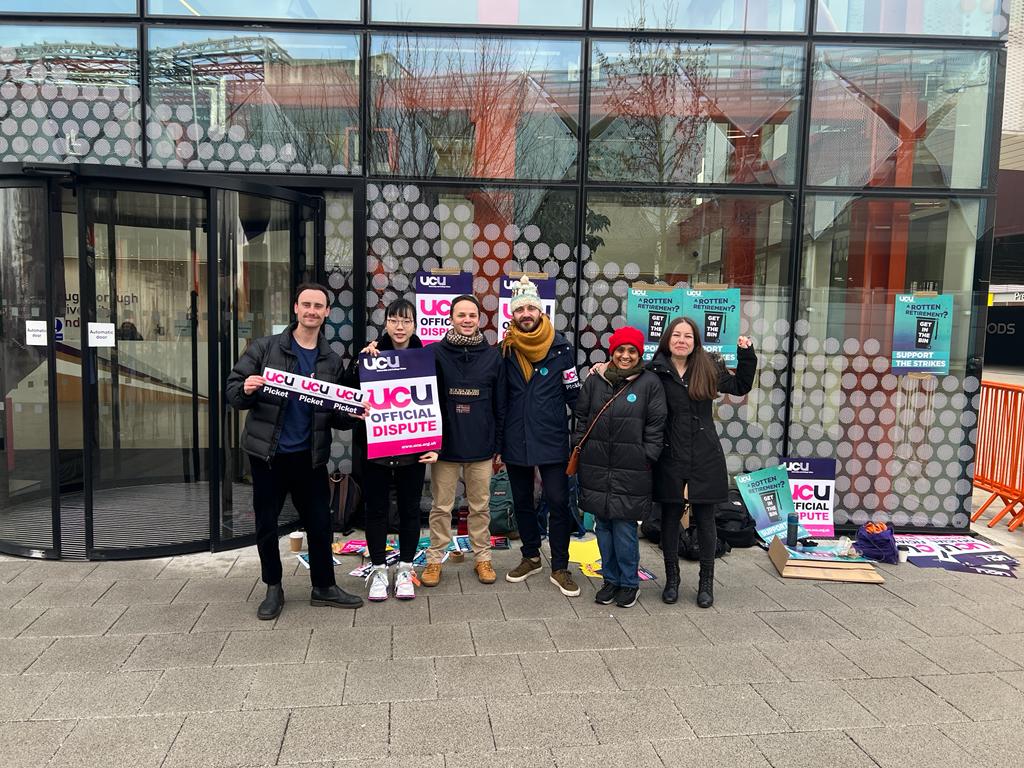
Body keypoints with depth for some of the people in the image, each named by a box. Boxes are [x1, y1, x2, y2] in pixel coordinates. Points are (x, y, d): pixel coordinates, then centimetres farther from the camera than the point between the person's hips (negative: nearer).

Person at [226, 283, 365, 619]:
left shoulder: (332, 361, 6)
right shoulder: (265, 348, -3)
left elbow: (336, 414, 10)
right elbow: (232, 389, -3)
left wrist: (354, 415, -12)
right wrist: (246, 390, -26)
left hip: (310, 456, 2)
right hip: (268, 453, -2)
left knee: (320, 522, 8)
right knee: (267, 523, 9)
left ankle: (324, 587, 25)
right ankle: (273, 589, 27)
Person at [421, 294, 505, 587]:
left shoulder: (492, 355, 3)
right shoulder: (435, 353, -2)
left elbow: (499, 405, 6)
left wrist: (498, 446, 5)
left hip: (481, 447, 1)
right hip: (445, 445, -1)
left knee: (480, 506, 11)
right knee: (441, 507, 8)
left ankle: (482, 557, 24)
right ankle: (435, 559, 21)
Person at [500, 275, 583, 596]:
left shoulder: (560, 346, -5)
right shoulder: (505, 349, 0)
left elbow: (573, 393, -2)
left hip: (551, 440, -3)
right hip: (516, 440, 3)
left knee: (558, 502, -1)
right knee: (522, 501, 15)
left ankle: (560, 568, 12)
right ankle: (531, 557, 33)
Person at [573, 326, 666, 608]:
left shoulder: (650, 383, -1)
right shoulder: (595, 381, 7)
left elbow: (655, 426, -1)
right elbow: (581, 418, 13)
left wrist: (647, 459, -6)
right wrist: (579, 450, 7)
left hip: (631, 470, -3)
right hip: (596, 468, 4)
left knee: (624, 526, 0)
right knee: (603, 525, 11)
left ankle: (629, 582, 18)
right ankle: (610, 579, 26)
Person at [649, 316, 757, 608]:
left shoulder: (709, 368, 4)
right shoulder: (656, 371, -4)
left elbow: (740, 386, 16)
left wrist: (746, 354, 8)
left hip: (705, 460, 1)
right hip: (670, 459, -1)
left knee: (705, 519, 9)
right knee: (669, 518, 10)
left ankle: (706, 581, 23)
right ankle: (672, 578, 26)